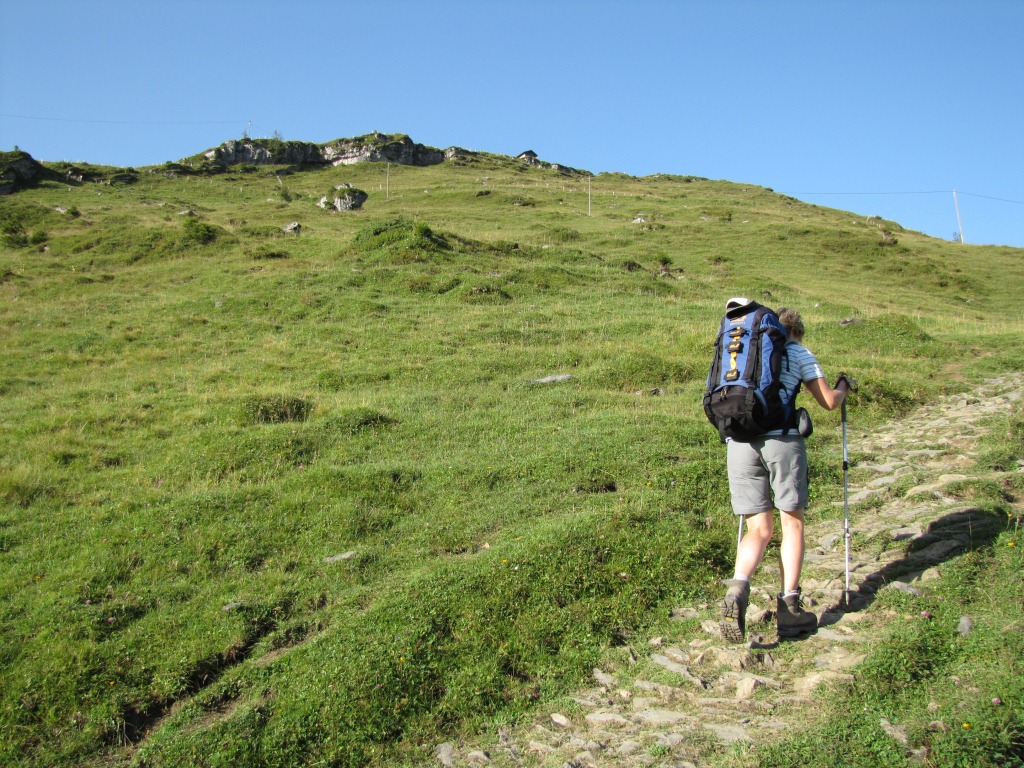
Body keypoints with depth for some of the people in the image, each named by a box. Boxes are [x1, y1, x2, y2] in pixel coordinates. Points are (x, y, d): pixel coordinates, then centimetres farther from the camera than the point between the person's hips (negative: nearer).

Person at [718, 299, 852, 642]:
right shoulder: (799, 352, 13)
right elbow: (828, 401, 13)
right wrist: (843, 387, 34)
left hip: (739, 442, 3)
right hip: (782, 439, -3)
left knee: (758, 529, 8)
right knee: (792, 524, 12)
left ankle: (738, 588, -18)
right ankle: (789, 608, 7)